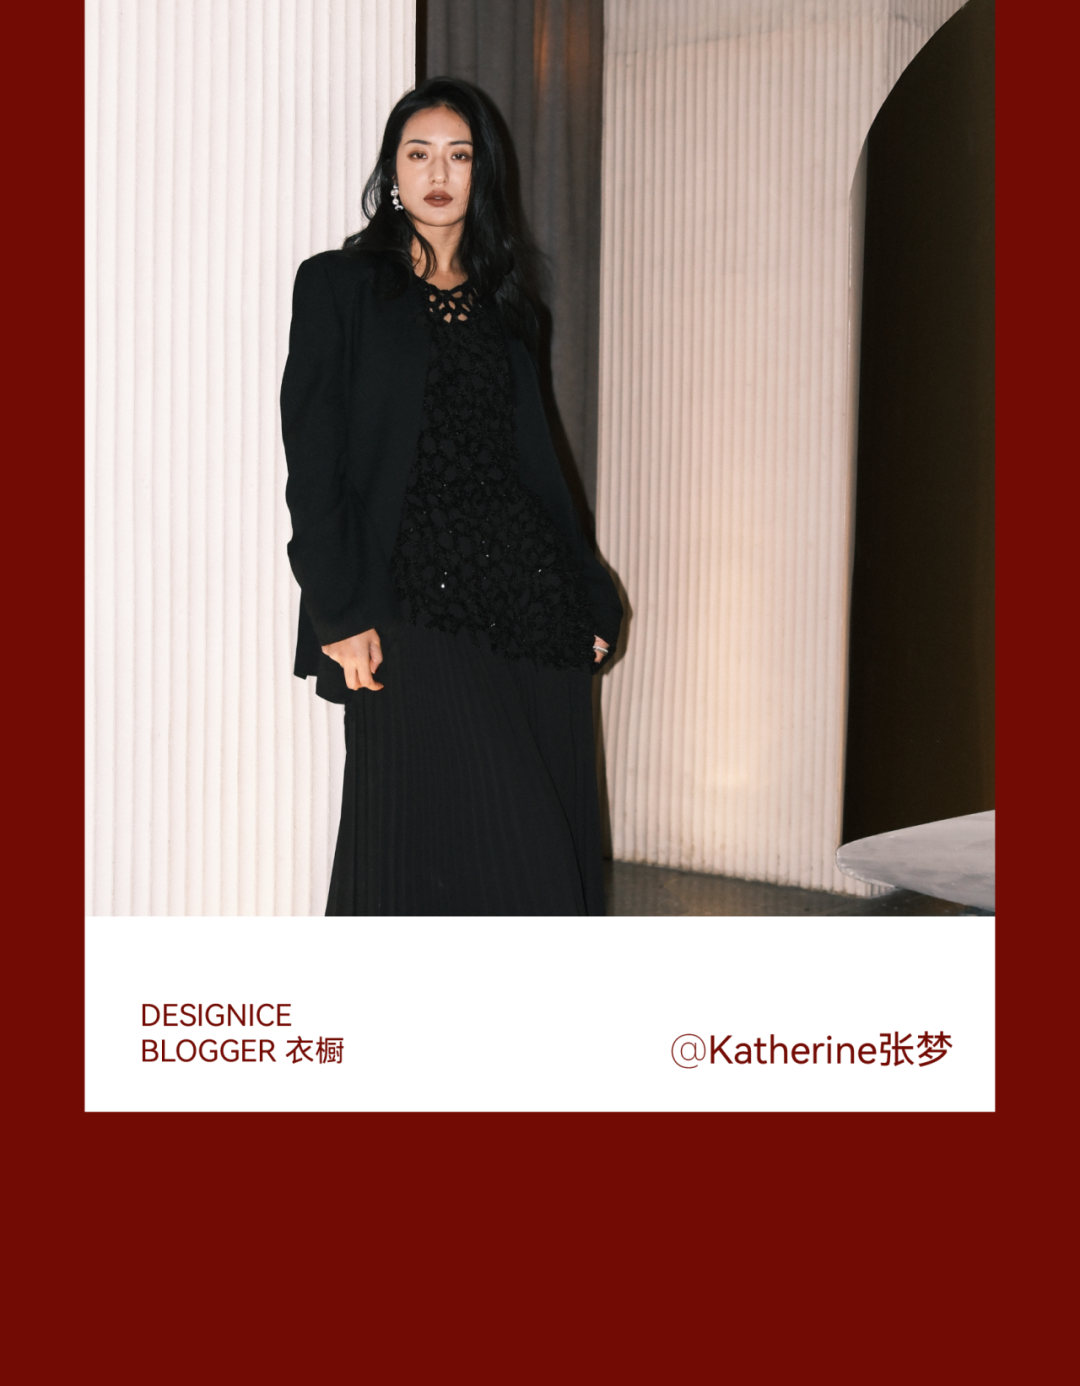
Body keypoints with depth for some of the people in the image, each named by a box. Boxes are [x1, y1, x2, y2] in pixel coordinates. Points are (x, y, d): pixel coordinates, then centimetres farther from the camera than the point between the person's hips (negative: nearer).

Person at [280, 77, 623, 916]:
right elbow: (313, 463, -4)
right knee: (435, 847, -7)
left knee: (547, 840, 2)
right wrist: (342, 612, -14)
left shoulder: (501, 304, 18)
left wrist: (588, 599, 12)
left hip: (529, 600, 5)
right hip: (415, 612, -5)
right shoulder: (339, 287, 4)